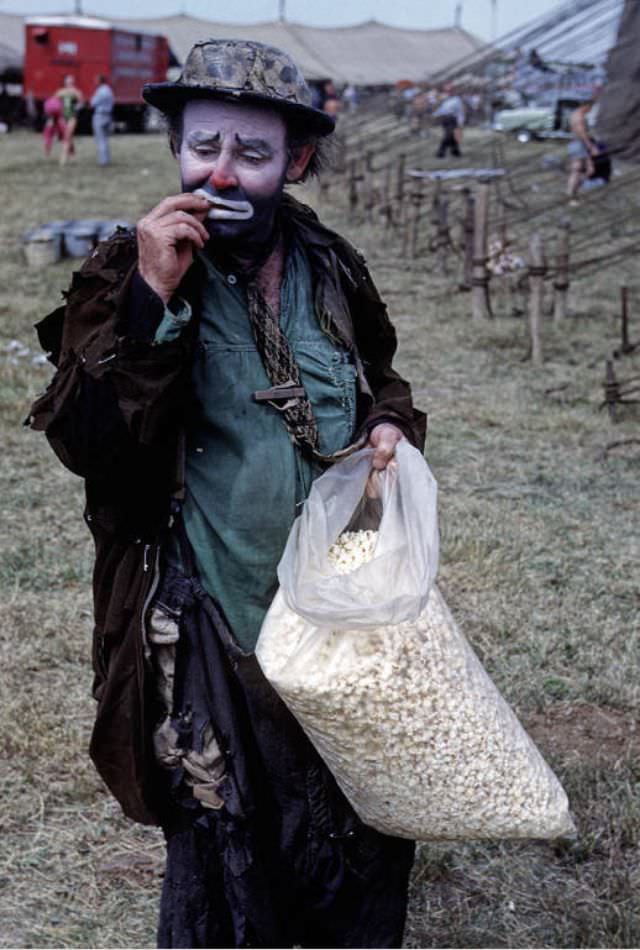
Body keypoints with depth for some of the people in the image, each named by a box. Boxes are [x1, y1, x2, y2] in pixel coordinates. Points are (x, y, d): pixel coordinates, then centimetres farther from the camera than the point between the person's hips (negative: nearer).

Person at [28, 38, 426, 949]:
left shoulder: (331, 266, 2)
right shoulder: (124, 276, -10)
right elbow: (88, 443, -21)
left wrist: (389, 424, -3)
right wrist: (153, 300, -29)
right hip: (213, 641, -4)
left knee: (367, 855, 19)